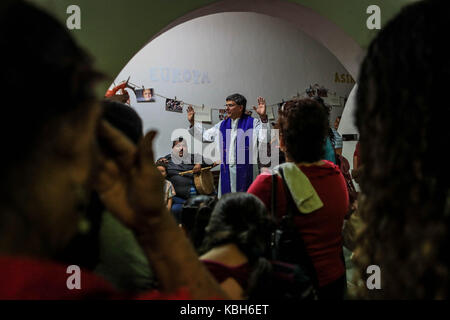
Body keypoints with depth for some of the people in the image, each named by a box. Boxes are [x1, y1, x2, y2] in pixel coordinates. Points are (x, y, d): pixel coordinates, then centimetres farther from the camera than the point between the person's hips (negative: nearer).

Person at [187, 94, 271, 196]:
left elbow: (265, 139, -16)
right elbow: (205, 135, 26)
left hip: (245, 170, -5)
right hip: (226, 170, 5)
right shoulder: (222, 125, 16)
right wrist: (192, 123, 19)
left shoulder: (252, 123, -1)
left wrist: (263, 117, -27)